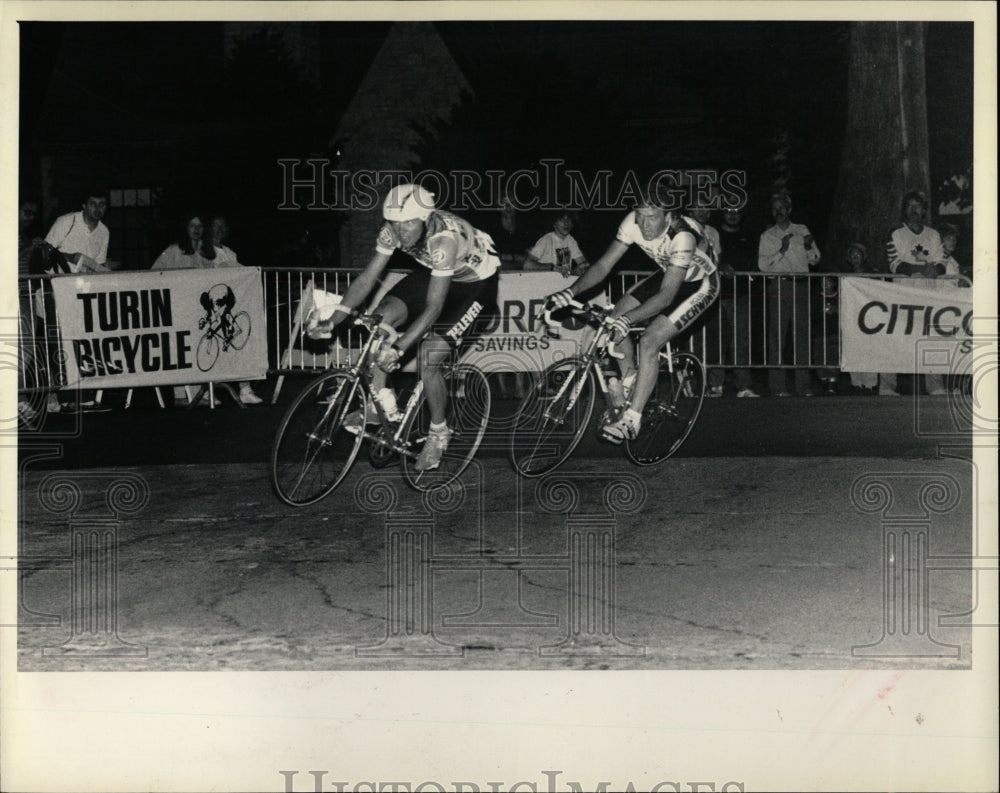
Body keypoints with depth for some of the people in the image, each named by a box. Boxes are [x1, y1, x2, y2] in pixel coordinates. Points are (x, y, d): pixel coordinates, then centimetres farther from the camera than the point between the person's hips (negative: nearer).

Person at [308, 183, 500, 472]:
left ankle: (439, 433, 7)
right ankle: (382, 405, -1)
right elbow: (367, 278, -15)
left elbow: (433, 307, -38)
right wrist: (332, 320, -24)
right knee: (382, 316, -13)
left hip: (476, 282, -7)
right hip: (435, 272, 7)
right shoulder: (394, 229, -20)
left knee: (428, 361, -17)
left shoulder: (444, 239, -39)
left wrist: (398, 348, -43)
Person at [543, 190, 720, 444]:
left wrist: (627, 319, -50)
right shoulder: (633, 222, -20)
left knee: (649, 342, -21)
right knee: (615, 317, -9)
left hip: (699, 284, -7)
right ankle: (630, 378, 13)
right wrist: (570, 291, -31)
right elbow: (604, 265, -16)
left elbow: (666, 296, -40)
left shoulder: (682, 237, -37)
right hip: (667, 275, 7)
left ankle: (631, 421, -15)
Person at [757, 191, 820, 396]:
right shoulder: (767, 236, 10)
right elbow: (762, 265, -1)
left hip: (800, 285, 2)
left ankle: (803, 385, 1)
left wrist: (809, 247, -9)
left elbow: (815, 260, 12)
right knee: (776, 335, -7)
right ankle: (778, 386, -5)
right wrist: (781, 251, -14)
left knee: (802, 333, -2)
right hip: (778, 286, -2)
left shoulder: (802, 231, 15)